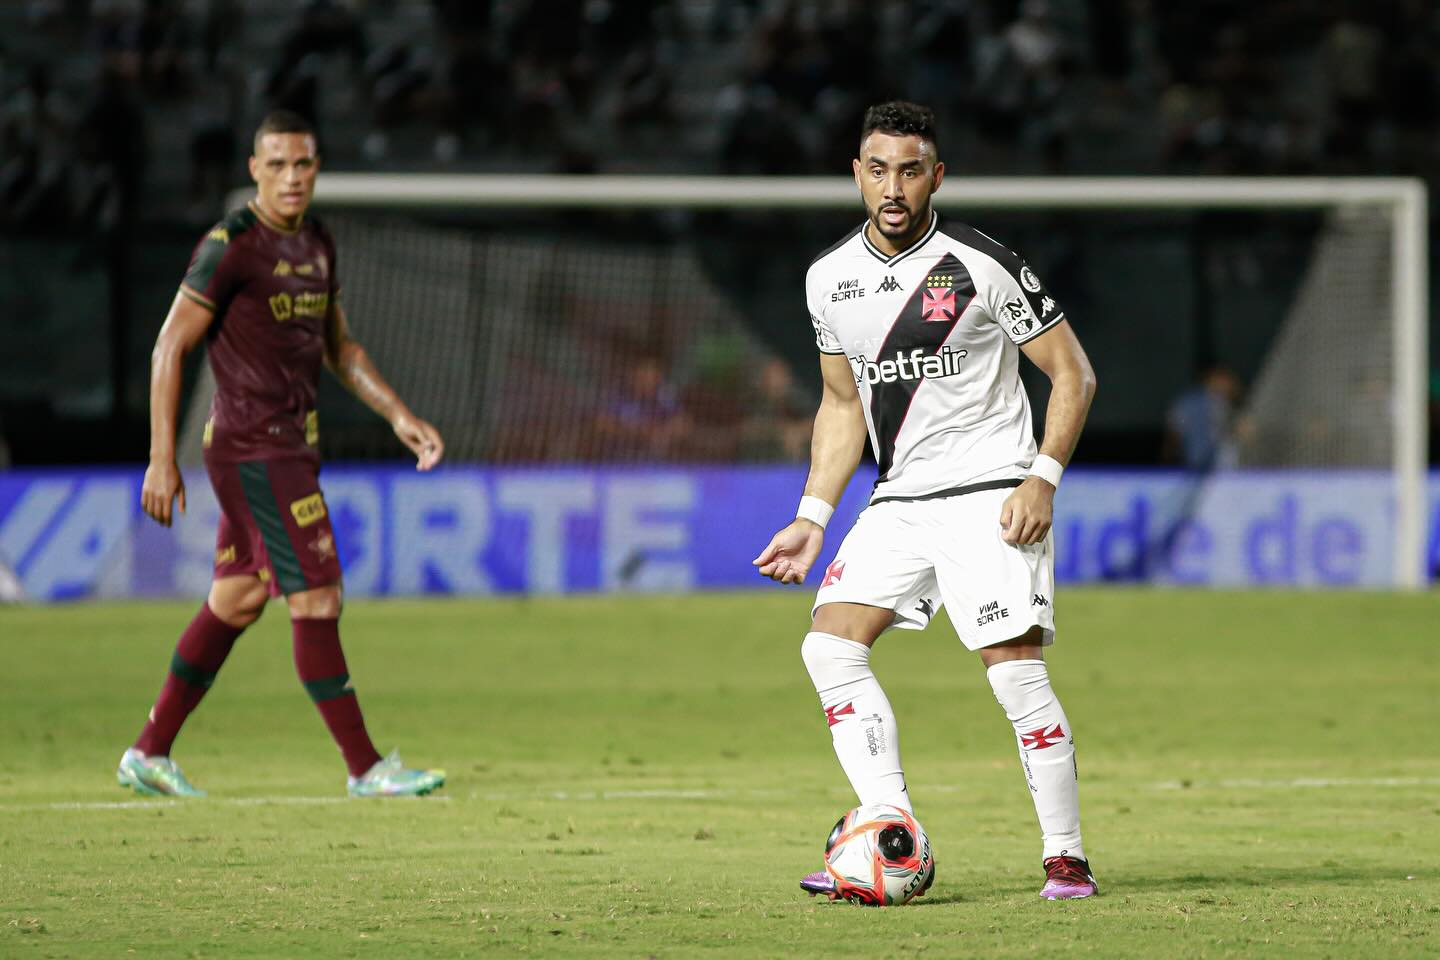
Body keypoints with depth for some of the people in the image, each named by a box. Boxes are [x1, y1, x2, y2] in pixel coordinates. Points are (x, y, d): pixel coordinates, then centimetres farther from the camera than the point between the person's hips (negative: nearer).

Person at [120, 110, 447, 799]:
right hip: (254, 452, -9)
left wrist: (400, 416, 12)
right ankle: (365, 768, -6)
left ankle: (149, 754, 22)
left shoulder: (316, 244, 12)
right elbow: (170, 347, -12)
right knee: (317, 599, -9)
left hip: (292, 448, 9)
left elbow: (339, 348, 23)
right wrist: (161, 460, -14)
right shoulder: (231, 246, -13)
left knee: (237, 601, 13)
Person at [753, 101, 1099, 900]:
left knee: (1015, 669, -13)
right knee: (829, 645, -11)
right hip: (898, 500, 6)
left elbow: (1072, 372, -4)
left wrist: (1043, 477, -15)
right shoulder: (830, 279, 7)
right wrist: (812, 517, 12)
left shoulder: (981, 266, -9)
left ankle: (1066, 857, -1)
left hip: (990, 495, -6)